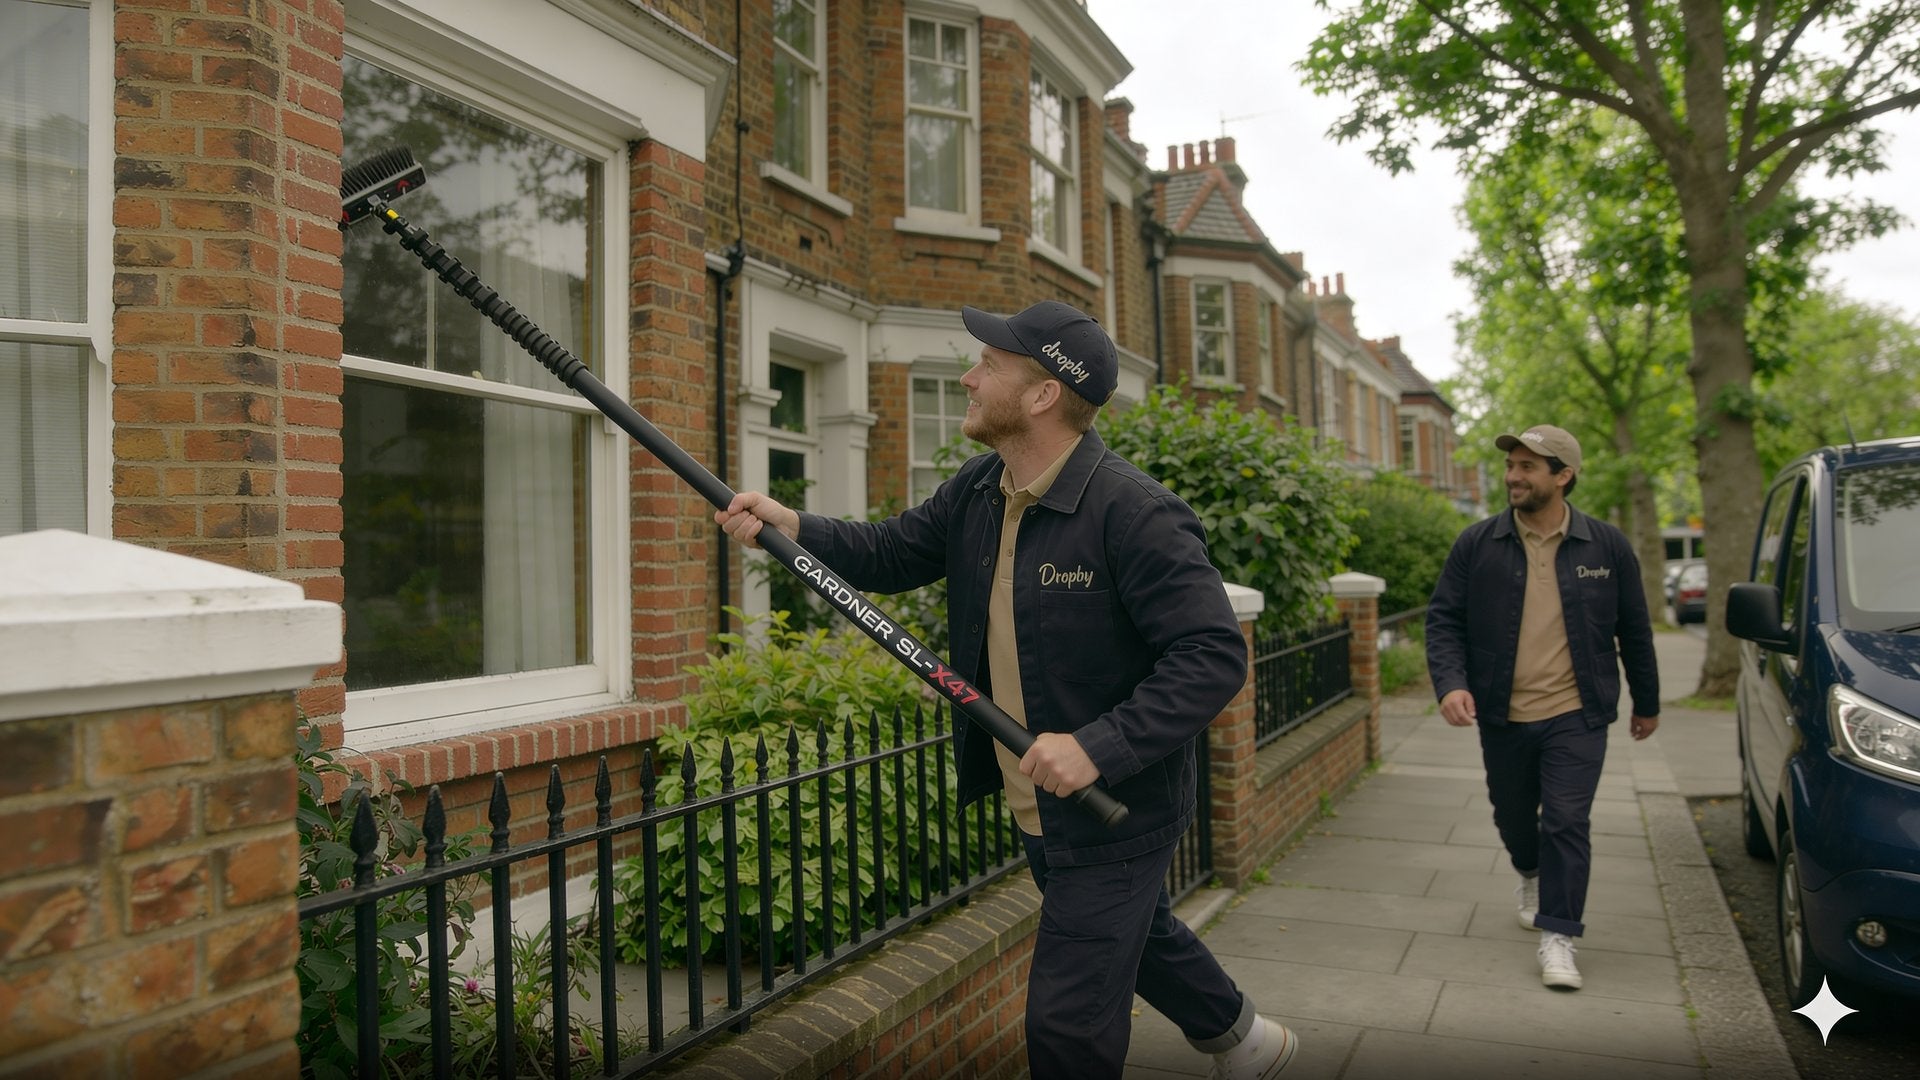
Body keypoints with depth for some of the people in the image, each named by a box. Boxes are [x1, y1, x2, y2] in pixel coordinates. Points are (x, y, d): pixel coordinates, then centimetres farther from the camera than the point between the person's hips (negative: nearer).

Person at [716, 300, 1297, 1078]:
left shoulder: (1134, 512, -27)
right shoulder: (977, 493, -1)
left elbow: (1214, 656, -28)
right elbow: (892, 553, 5)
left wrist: (1100, 747, -35)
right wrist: (795, 528, -12)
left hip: (1114, 814, -8)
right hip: (1037, 808, 9)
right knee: (1136, 932, 30)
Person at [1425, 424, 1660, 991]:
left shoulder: (1607, 546, -2)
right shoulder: (1477, 544, -3)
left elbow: (1634, 630, 7)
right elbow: (1444, 619, -3)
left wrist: (1647, 703, 14)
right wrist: (1450, 682, -19)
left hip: (1576, 717, -2)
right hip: (1502, 717, 2)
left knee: (1566, 823, -6)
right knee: (1512, 816, 18)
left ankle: (1557, 937, 6)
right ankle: (1533, 876, 49)